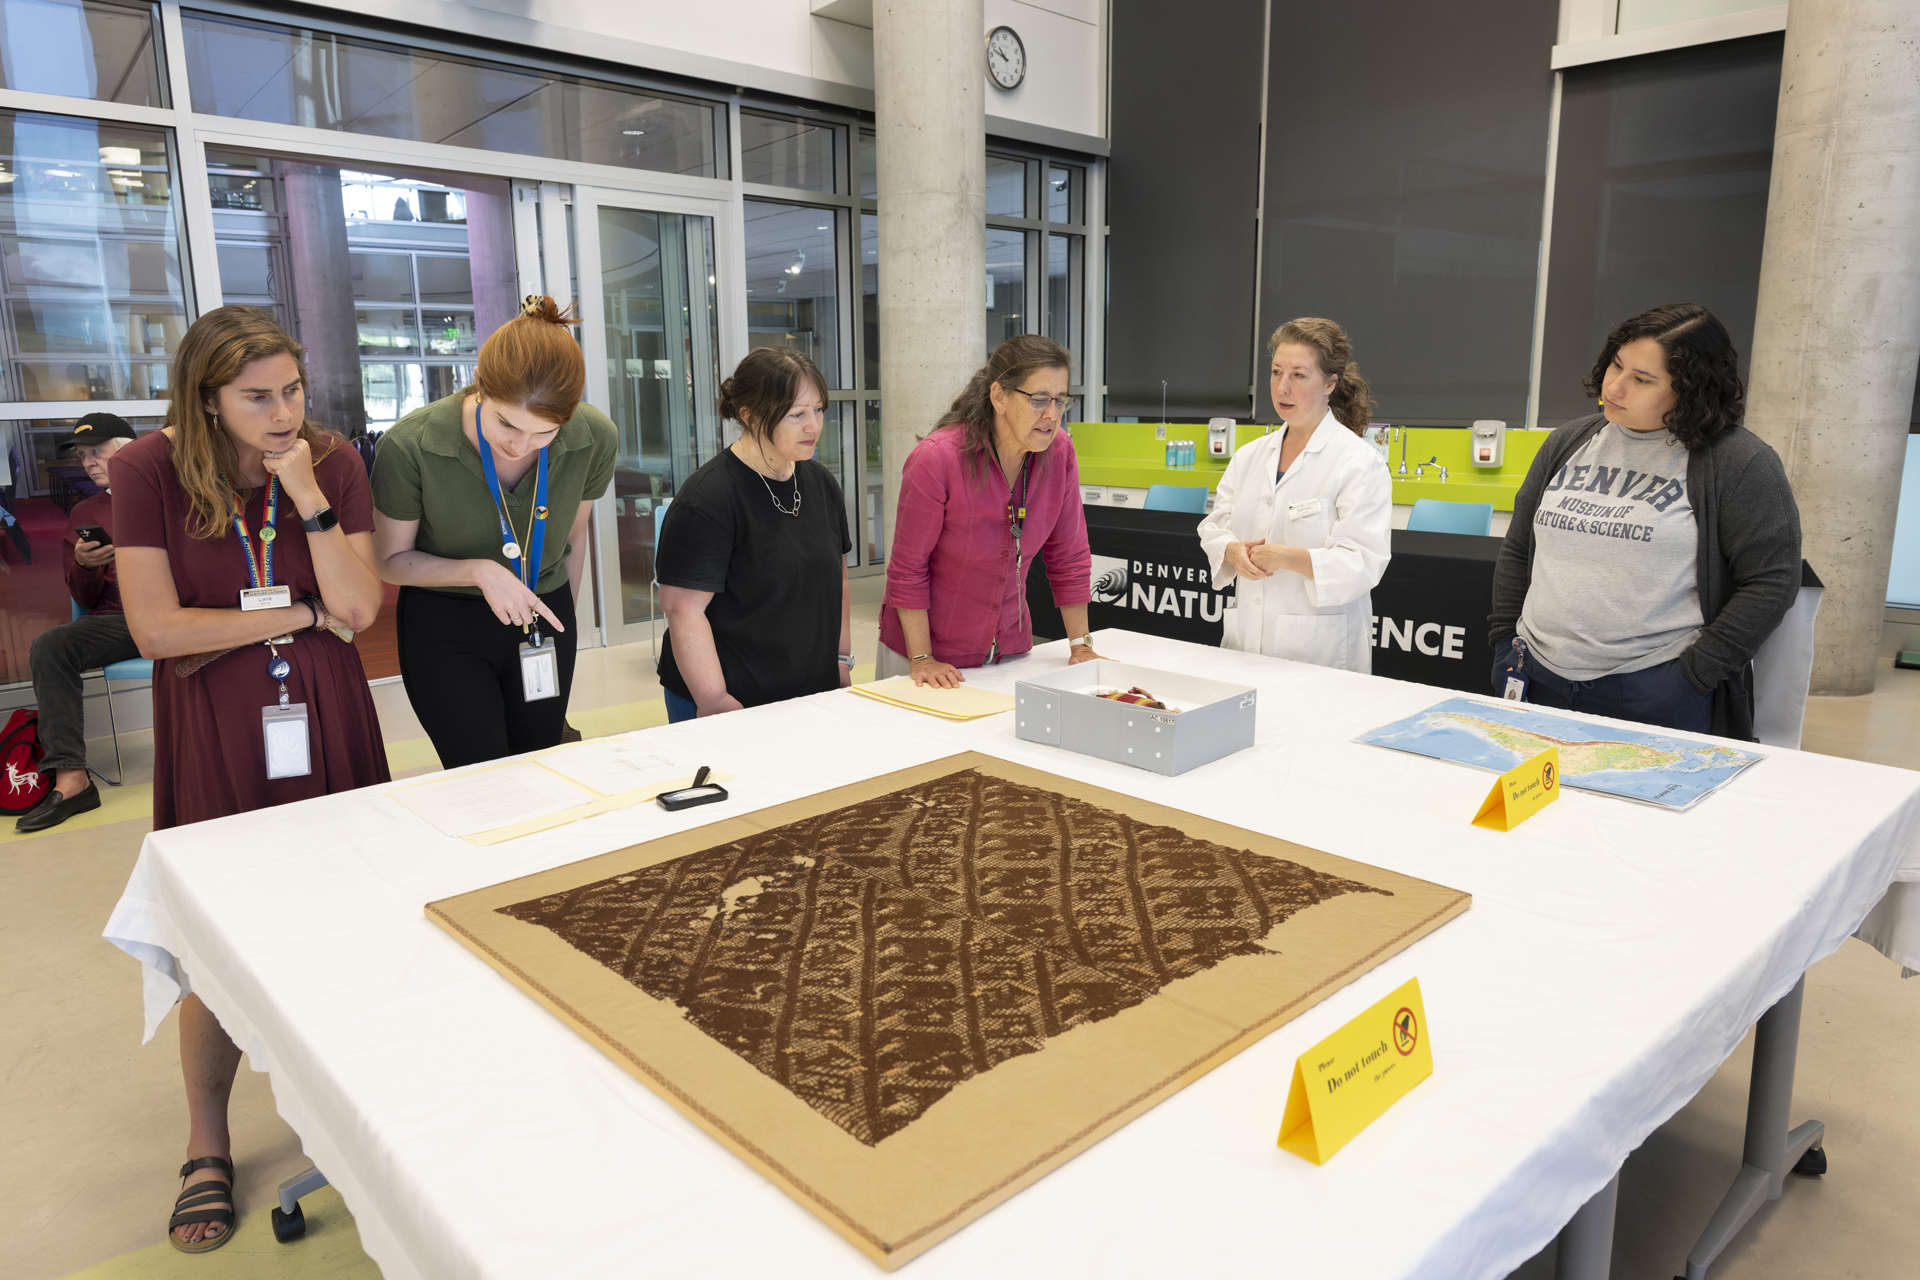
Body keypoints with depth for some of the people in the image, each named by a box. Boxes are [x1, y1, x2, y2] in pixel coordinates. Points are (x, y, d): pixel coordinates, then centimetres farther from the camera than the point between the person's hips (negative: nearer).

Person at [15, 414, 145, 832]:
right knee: (49, 646, -25)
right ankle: (70, 778, -28)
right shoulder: (84, 514, 20)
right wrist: (83, 564, -5)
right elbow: (86, 601, 17)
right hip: (117, 621, 3)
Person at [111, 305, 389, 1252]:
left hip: (324, 726, 2)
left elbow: (360, 608, -10)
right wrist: (303, 614, -11)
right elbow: (156, 629, -15)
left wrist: (308, 495, -18)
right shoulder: (147, 471, -8)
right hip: (214, 739, -1)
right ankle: (207, 1148, 27)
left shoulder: (333, 462, -2)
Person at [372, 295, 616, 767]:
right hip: (444, 627, -2)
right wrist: (479, 571, -23)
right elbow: (391, 560, -7)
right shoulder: (410, 446, -21)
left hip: (542, 617, 3)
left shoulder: (595, 438, -14)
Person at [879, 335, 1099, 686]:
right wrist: (922, 659, -17)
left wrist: (1081, 646, -1)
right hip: (933, 645, -4)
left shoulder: (1059, 451, -9)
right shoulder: (936, 458, -22)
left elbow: (1069, 556, -1)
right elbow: (907, 568, -15)